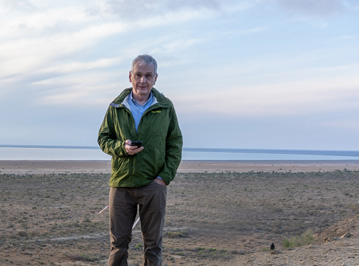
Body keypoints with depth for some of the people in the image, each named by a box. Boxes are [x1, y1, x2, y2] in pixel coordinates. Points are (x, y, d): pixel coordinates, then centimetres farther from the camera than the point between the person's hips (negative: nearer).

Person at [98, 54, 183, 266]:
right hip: (121, 184, 1)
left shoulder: (165, 107, 4)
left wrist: (165, 176, -6)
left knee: (153, 243, 5)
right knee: (118, 241, 6)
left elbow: (175, 143, 5)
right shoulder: (116, 107, 5)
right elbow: (103, 138, 10)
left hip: (153, 185, -1)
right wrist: (122, 147, -12)